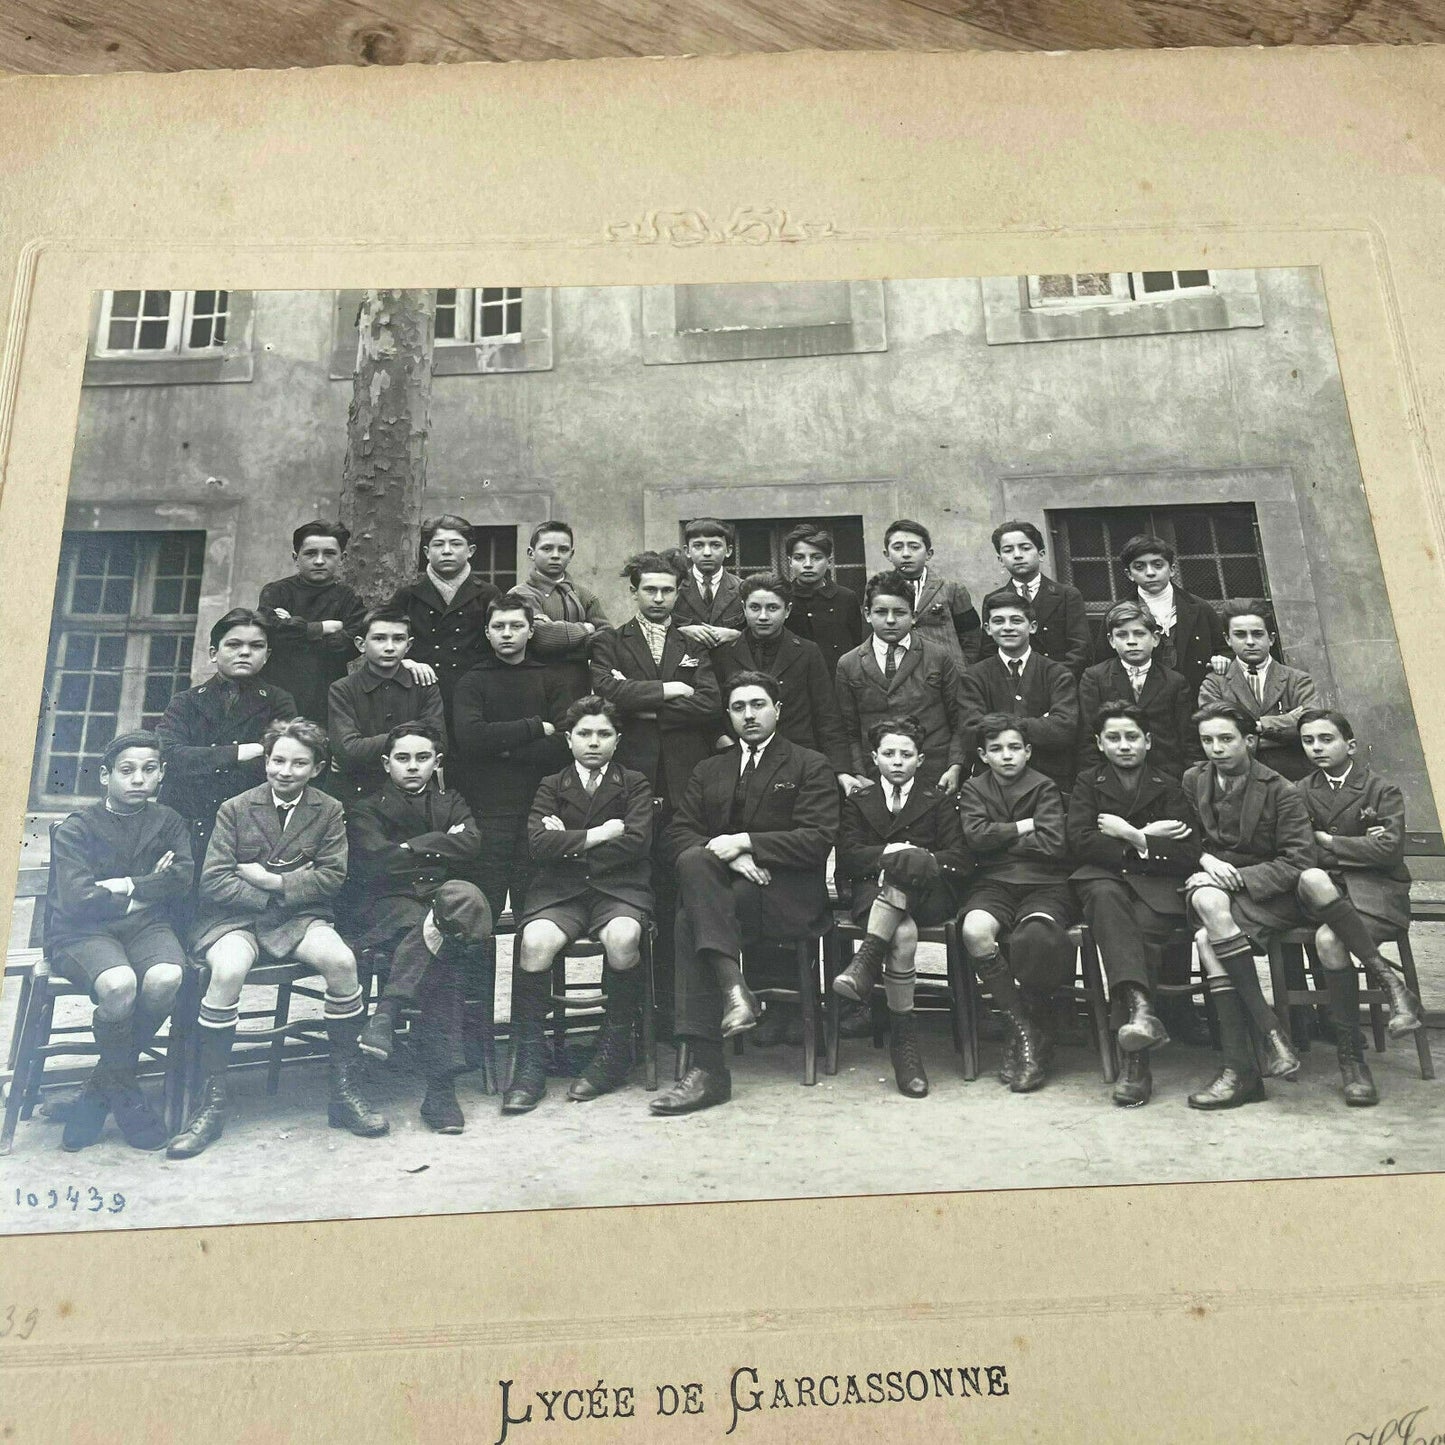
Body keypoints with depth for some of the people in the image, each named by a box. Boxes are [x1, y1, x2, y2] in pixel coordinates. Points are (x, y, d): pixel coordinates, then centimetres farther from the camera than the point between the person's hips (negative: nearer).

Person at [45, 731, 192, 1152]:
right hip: (82, 932, -3)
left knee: (166, 979, -32)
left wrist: (123, 886, -9)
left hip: (146, 926, 3)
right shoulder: (78, 828, 3)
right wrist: (146, 890, -3)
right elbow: (77, 899, -11)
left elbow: (182, 878, -4)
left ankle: (102, 1087, -7)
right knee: (120, 984, -35)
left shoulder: (168, 822, 13)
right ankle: (123, 1090, -5)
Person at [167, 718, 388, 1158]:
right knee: (228, 970, -34)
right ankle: (211, 1102, -20)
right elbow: (213, 881, -5)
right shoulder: (235, 809, 3)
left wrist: (272, 881, -11)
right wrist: (279, 890, -12)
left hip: (299, 917, 1)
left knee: (342, 960, -29)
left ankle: (345, 1089, -14)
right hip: (236, 917, -1)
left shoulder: (329, 811, 6)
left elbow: (332, 876, -2)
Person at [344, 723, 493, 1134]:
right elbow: (378, 861, -6)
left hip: (441, 900, 3)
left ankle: (386, 1014, -33)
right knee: (443, 955, -33)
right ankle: (440, 1086, -35)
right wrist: (439, 847, 0)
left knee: (466, 896, -35)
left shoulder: (451, 803, 22)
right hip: (384, 906, -3)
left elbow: (471, 844, 0)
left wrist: (411, 847, -4)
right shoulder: (367, 810, 13)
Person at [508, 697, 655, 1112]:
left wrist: (569, 844, -1)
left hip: (619, 889, -1)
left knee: (622, 937, -35)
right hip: (560, 890, 1)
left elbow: (636, 843, -5)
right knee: (535, 942, -31)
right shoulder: (551, 787, 16)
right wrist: (598, 835, -5)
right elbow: (540, 845, -1)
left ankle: (614, 1053, -14)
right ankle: (529, 1064, -19)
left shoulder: (635, 785, 13)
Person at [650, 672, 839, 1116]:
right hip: (723, 886, 4)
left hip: (788, 895, -4)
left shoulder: (811, 767, 10)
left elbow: (818, 840, -3)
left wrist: (745, 842, -12)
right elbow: (679, 833, 10)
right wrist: (729, 857, -10)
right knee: (693, 861, -32)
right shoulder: (708, 772, 23)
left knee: (691, 920, -29)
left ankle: (707, 1067, -30)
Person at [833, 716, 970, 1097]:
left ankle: (867, 959, -40)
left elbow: (958, 862, 6)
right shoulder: (857, 803, 22)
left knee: (905, 860, -37)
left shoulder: (939, 801, 20)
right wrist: (892, 852, -11)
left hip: (930, 895, 0)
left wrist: (905, 857, -8)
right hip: (872, 893, 0)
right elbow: (849, 857, 5)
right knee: (903, 934, -36)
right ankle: (902, 1037, -32)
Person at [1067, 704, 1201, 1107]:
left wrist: (1130, 836, -5)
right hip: (1103, 877, 0)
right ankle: (1140, 1009, -53)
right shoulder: (1087, 783, 15)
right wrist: (1147, 838, -5)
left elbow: (1187, 856, 3)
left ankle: (1136, 1059, -37)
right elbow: (1081, 843, -2)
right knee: (1105, 896, -37)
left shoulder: (1168, 787, 14)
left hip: (1156, 884, 0)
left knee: (1147, 926, -33)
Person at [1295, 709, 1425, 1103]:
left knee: (1328, 939, -34)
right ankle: (1388, 980, -28)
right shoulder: (1301, 793, 13)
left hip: (1377, 890, -3)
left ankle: (1351, 1055, -19)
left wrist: (1328, 842, -3)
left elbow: (1389, 850, -10)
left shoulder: (1382, 791, 4)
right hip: (1329, 890, 3)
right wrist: (1357, 846, -8)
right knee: (1310, 880, -37)